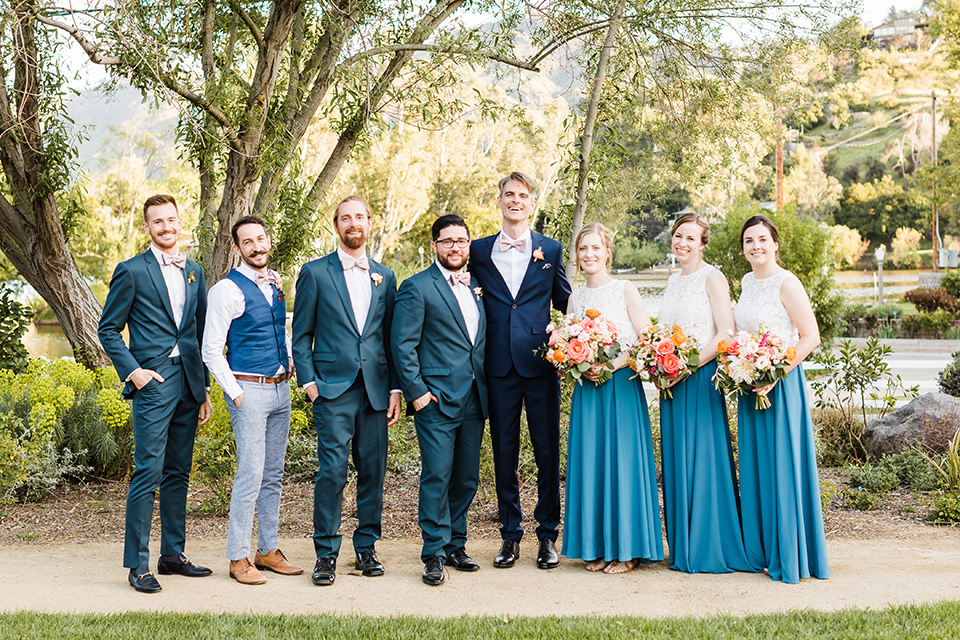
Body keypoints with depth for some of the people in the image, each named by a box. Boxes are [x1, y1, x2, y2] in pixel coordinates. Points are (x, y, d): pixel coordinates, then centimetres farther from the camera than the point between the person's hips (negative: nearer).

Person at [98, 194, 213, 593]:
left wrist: (204, 389, 15)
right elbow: (108, 329, 1)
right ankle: (137, 564, -1)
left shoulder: (193, 271, 15)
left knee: (178, 473, 11)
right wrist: (132, 371, -11)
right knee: (148, 472, -8)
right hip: (154, 382, -6)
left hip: (188, 382, 6)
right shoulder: (131, 272, -2)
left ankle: (173, 554, 19)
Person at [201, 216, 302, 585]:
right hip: (249, 390, -7)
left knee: (273, 475, 11)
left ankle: (268, 550, 21)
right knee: (251, 474, -8)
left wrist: (290, 363, 13)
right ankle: (238, 557, 2)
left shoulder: (275, 283, 11)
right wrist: (235, 393, -13)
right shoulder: (228, 290, -10)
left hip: (281, 388, 7)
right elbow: (211, 350, -10)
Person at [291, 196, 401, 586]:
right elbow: (301, 334, 5)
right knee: (333, 470, -8)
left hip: (376, 388, 3)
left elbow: (391, 336, 14)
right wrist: (308, 381, -5)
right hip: (333, 389, -3)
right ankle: (326, 553, 3)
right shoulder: (315, 273, 5)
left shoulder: (385, 276, 14)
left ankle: (366, 547, 19)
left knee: (373, 470, 6)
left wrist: (395, 388, 7)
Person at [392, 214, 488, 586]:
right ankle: (434, 555, 3)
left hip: (473, 401, 6)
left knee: (467, 479, 10)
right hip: (436, 401, -6)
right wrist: (416, 392, -12)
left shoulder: (476, 288, 16)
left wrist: (486, 388, 14)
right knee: (437, 477, -6)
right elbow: (403, 345, -8)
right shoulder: (417, 288, -4)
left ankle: (455, 546, 23)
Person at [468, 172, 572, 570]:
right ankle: (510, 534, 18)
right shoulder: (480, 250, 9)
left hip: (540, 362, -1)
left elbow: (564, 303, 13)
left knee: (547, 451, 2)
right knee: (504, 452, 7)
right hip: (499, 365, 1)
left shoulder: (550, 250, 8)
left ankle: (548, 535, 14)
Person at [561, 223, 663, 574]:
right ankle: (597, 546, 14)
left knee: (621, 461, -3)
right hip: (586, 389, 4)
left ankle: (626, 549, 7)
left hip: (621, 385, -4)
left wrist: (613, 365, -16)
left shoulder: (625, 290, -1)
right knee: (589, 463, 4)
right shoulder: (575, 298, 12)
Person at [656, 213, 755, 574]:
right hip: (672, 382, 7)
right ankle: (683, 549, 17)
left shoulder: (712, 278, -6)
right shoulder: (673, 281, 16)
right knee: (676, 461, 9)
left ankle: (710, 550, 4)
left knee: (702, 460, -5)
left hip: (701, 379, -7)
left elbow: (726, 333, -13)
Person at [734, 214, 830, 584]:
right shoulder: (748, 282, 12)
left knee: (781, 465, -3)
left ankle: (789, 557, 7)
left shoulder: (786, 283, -11)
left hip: (780, 383, -8)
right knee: (755, 467, 10)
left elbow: (811, 337, -15)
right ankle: (762, 552, 20)